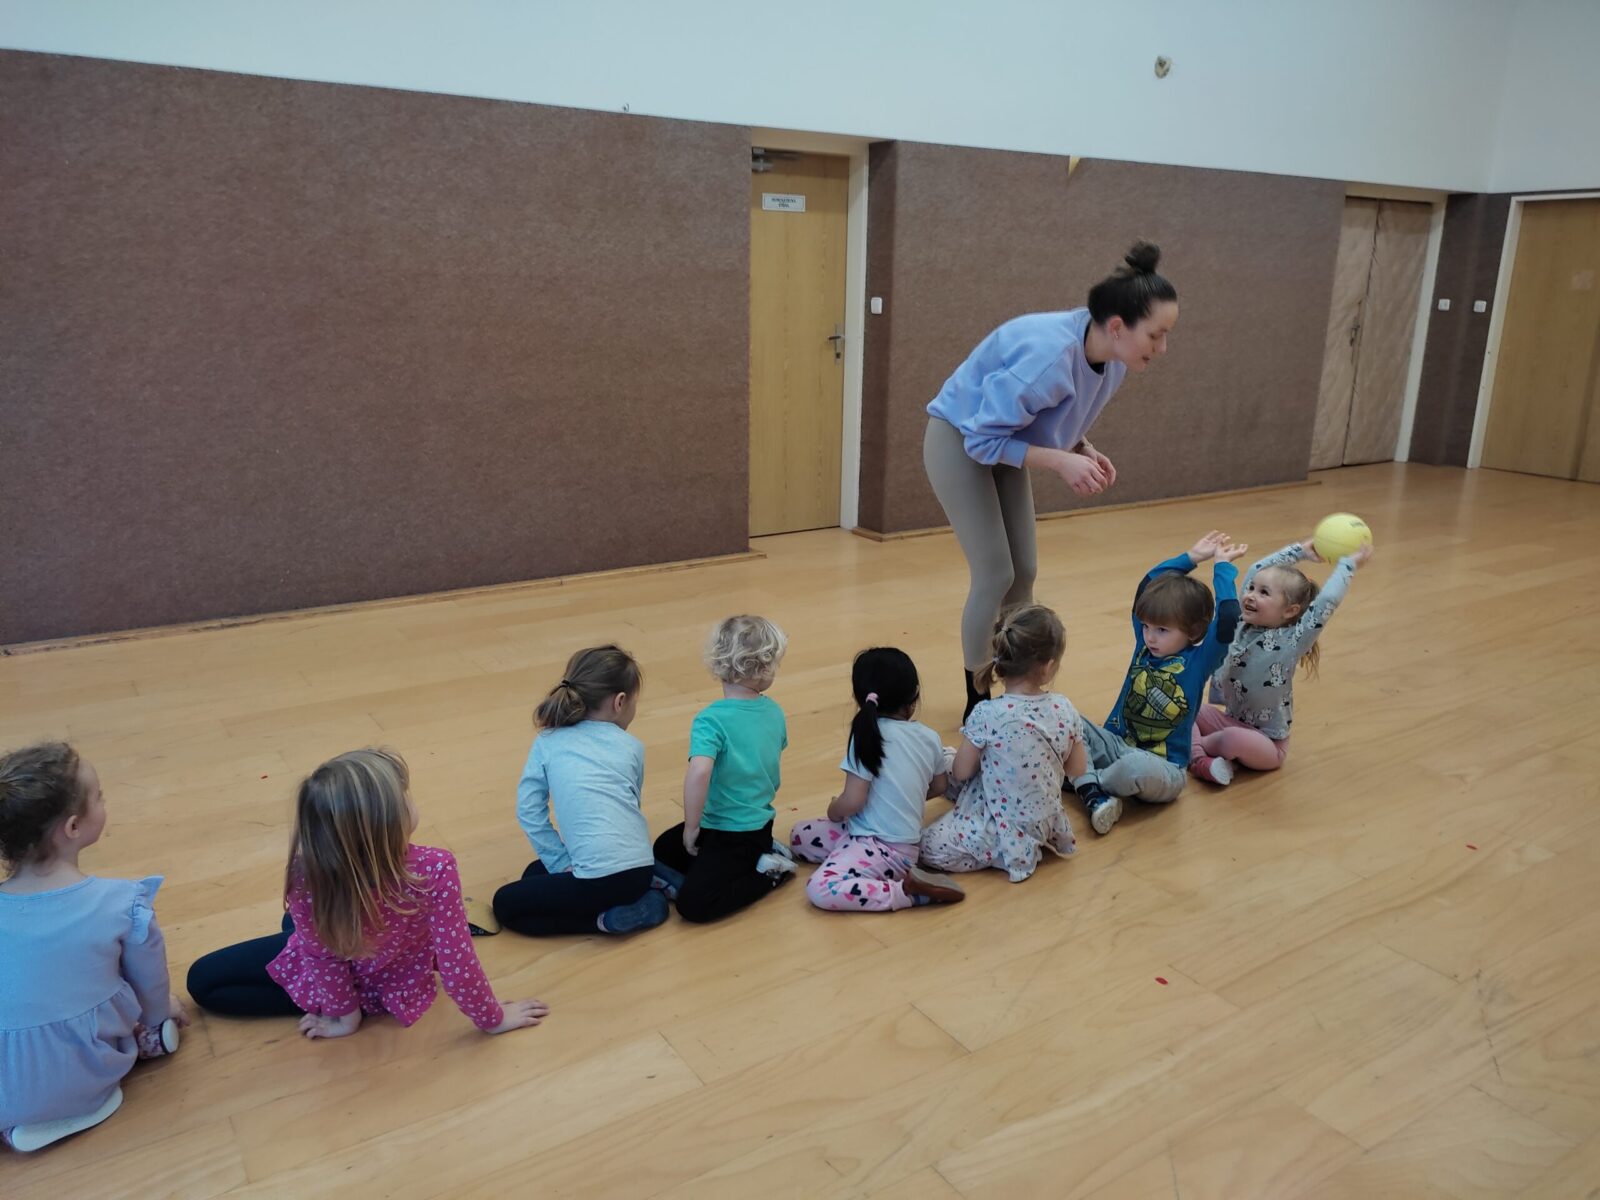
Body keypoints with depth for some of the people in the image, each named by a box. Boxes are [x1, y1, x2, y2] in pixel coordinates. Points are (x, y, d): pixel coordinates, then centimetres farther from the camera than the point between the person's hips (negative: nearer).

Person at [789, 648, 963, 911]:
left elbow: (853, 801, -19)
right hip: (905, 842, 8)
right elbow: (938, 787, 18)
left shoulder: (867, 735, -17)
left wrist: (833, 811, 3)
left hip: (883, 848, -8)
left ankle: (909, 890, -18)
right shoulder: (930, 737, 2)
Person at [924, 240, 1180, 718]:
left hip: (1001, 441, 8)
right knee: (995, 574, -9)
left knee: (1024, 571, 6)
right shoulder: (1048, 356, -37)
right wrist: (1061, 461, -33)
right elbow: (982, 437, -30)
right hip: (960, 440, -8)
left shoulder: (1112, 359, -11)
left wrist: (1085, 451, -13)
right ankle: (978, 705, 7)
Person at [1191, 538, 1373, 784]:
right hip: (1230, 721, 7)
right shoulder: (1244, 624, -1)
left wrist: (1348, 564, -18)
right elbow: (1256, 571, 5)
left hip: (1267, 743, -7)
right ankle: (1199, 759, -20)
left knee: (1235, 739, -36)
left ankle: (1192, 745, -9)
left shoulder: (1291, 642, -17)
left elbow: (1327, 600, -29)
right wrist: (1299, 551, 11)